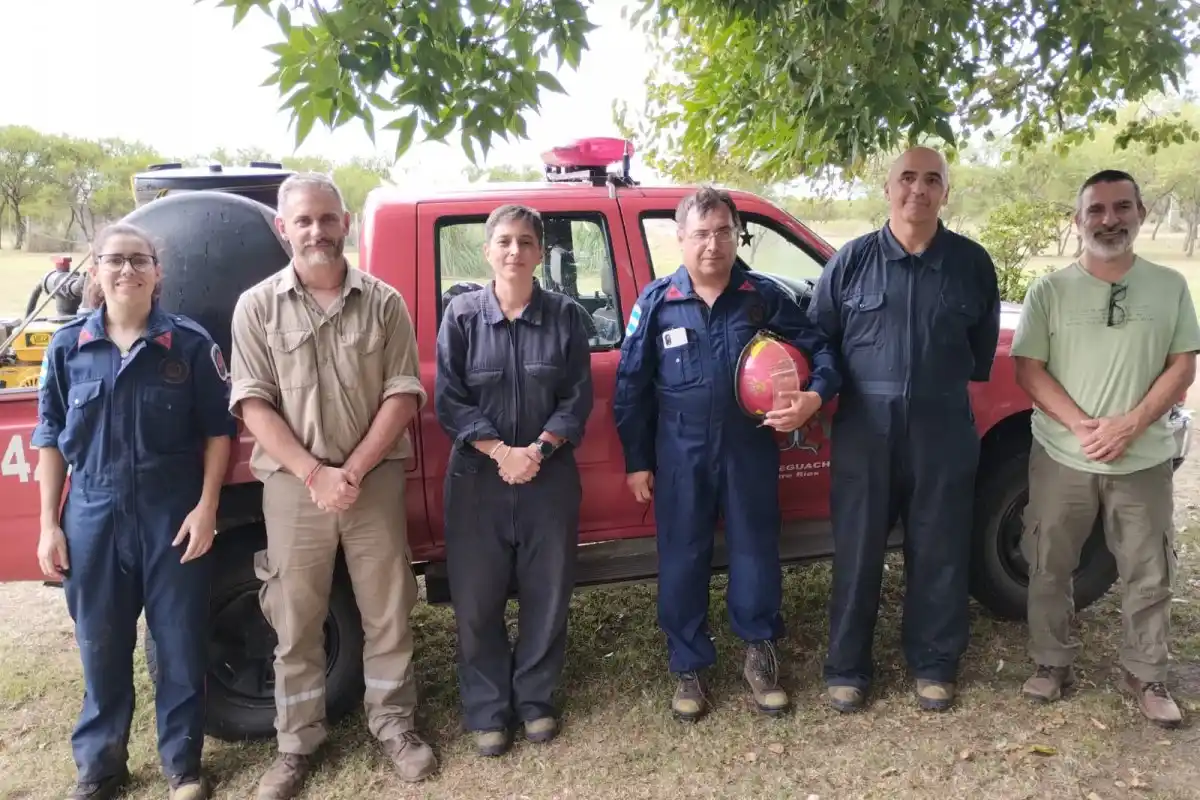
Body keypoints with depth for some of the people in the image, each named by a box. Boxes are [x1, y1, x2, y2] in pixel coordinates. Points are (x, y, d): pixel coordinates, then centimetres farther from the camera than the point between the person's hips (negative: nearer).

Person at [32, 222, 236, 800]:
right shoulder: (68, 346, 3)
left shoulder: (190, 342, -3)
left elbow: (217, 429, 0)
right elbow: (51, 439, 7)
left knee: (181, 646, 8)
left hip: (173, 516, -2)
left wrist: (206, 506, -8)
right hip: (93, 517, 2)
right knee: (101, 649, 14)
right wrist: (49, 524, 4)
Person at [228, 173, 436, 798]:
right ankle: (297, 742, 26)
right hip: (292, 485, 0)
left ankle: (394, 724, 28)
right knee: (296, 621, 10)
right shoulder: (258, 306, 1)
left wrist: (354, 470, -11)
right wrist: (314, 473, -14)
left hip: (376, 480, 1)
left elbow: (403, 394, -2)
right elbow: (253, 404, -5)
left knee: (388, 612, 10)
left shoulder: (383, 302, 2)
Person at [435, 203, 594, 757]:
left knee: (547, 594, 9)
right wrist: (500, 452, -16)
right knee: (478, 600, 5)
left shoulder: (565, 315, 0)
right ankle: (488, 711, 22)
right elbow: (448, 400, -5)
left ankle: (535, 700, 29)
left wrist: (538, 450, -15)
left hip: (550, 477, 1)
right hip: (478, 477, 0)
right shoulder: (462, 315, -2)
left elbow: (578, 398, -1)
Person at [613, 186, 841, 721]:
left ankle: (760, 656, 31)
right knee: (682, 562, 8)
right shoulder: (657, 301, -2)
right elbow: (630, 386, 2)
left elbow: (818, 350, 6)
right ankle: (688, 668, 25)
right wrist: (637, 461, 2)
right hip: (681, 456, 0)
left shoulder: (764, 296, 0)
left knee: (756, 555, 10)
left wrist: (815, 396, -16)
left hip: (750, 451, 1)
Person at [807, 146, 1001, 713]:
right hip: (864, 429, -1)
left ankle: (934, 664, 29)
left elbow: (984, 346, 14)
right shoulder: (852, 260, 1)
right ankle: (847, 666, 21)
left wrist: (952, 384, 14)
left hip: (943, 430, 1)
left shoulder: (971, 262, 4)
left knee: (939, 552, 10)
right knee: (857, 551, 6)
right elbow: (816, 338, 7)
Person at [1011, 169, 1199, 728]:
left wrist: (1130, 425, -14)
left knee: (1149, 575, 9)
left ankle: (1146, 676, 26)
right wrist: (1081, 425, -18)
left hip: (1144, 461, 1)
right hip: (1061, 458, -1)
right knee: (1050, 568, 9)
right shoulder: (1049, 291, -2)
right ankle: (1052, 664, 26)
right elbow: (1028, 370, -5)